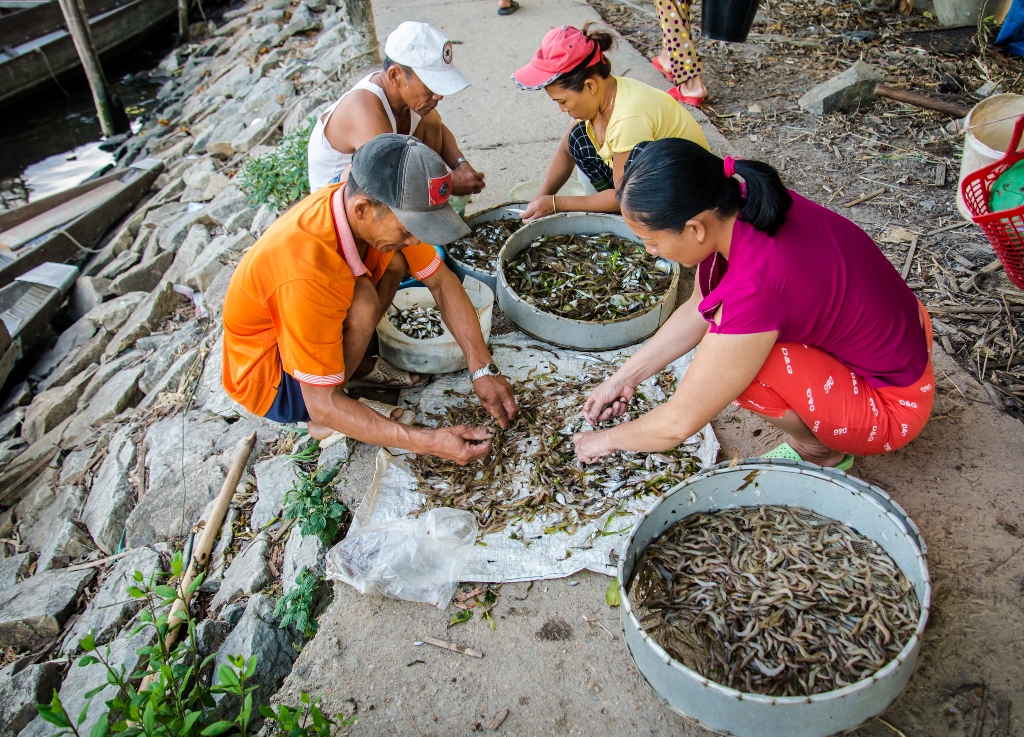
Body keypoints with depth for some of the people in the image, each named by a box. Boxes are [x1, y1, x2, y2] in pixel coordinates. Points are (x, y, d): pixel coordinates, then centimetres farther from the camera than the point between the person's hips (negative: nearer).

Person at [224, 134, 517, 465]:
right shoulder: (308, 272, -40)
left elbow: (442, 281, -7)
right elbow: (323, 404, -34)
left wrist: (483, 370, -15)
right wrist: (430, 443, -36)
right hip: (265, 376, -6)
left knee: (394, 259, -10)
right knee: (361, 301, -32)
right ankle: (321, 425, -9)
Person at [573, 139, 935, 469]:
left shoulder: (754, 286, -36)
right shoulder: (739, 205, -13)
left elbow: (678, 424, -24)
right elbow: (697, 309, 4)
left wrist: (608, 439, -6)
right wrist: (624, 377, 5)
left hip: (890, 409, -8)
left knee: (729, 362, -24)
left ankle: (820, 450, 3)